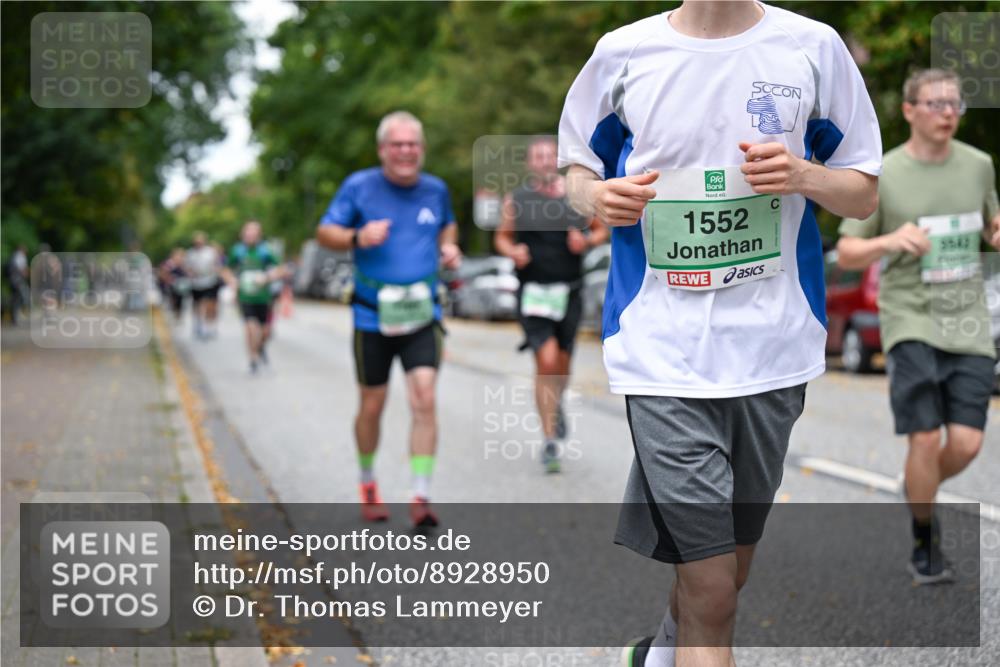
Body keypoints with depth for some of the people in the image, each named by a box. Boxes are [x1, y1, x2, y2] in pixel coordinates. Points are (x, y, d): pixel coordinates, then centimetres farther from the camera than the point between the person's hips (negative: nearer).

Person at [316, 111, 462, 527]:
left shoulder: (436, 190, 5)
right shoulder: (359, 186, -4)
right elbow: (325, 232, 0)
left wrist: (449, 247, 3)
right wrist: (358, 238, -20)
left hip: (422, 315, 1)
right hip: (372, 316, -1)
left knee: (424, 399, -14)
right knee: (372, 407, 9)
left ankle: (421, 498, -11)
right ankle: (367, 484, 34)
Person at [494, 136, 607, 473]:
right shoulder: (516, 200, 0)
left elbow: (602, 230, 13)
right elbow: (502, 236, 11)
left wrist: (587, 240, -9)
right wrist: (512, 251, -10)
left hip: (569, 292, 2)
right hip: (533, 292, -2)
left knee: (562, 364, 13)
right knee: (546, 360, -16)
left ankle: (556, 404, 48)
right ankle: (550, 439, -9)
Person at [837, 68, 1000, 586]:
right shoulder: (882, 176, -4)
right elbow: (847, 253, -1)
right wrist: (891, 240, -20)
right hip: (910, 323, -3)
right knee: (926, 439, -9)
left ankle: (919, 490, 30)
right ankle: (924, 543, 14)